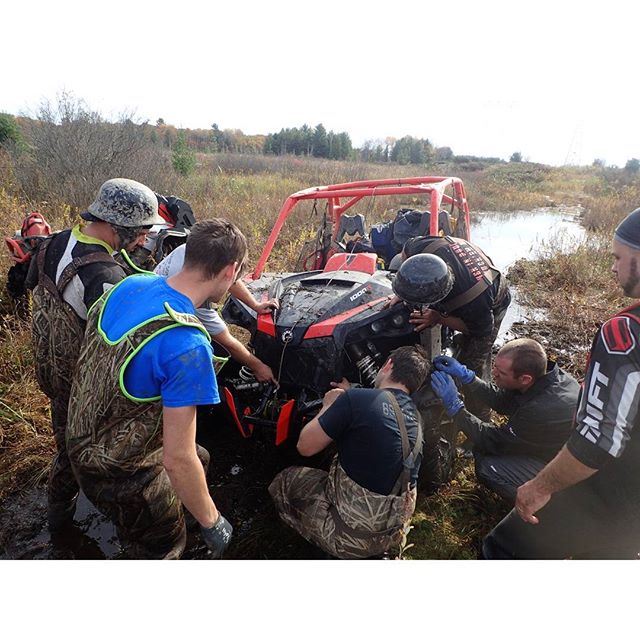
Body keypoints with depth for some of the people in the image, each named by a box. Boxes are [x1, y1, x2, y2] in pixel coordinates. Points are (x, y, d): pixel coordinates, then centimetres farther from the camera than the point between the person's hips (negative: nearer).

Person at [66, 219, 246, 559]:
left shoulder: (129, 284, -10)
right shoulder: (188, 346, -35)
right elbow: (177, 460, -30)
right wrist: (212, 522, -14)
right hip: (122, 474, -7)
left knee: (200, 459, 27)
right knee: (164, 545, 20)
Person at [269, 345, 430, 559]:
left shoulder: (356, 399, -19)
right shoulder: (414, 416, 2)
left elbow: (305, 447, -10)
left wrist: (329, 405, 4)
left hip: (352, 536, -6)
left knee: (283, 482, 13)